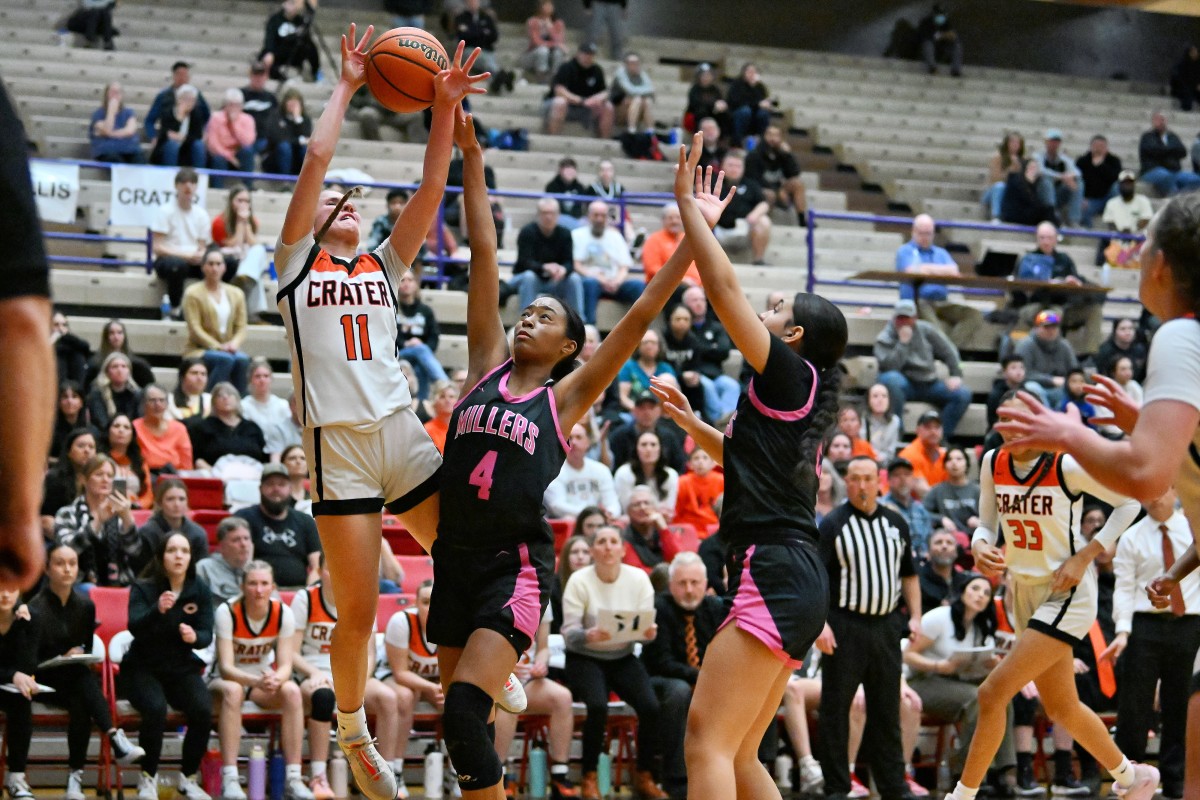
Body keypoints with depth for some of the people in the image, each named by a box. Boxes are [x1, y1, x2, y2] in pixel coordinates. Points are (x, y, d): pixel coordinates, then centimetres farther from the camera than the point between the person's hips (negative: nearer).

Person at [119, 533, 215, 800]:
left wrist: (195, 637, -28)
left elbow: (207, 635, -4)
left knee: (203, 710, -26)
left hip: (181, 668, 3)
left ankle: (188, 778, -5)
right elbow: (135, 627, -22)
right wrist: (158, 610, -42)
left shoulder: (200, 591, 2)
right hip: (143, 668, -3)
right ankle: (148, 778, -13)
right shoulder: (142, 589, -6)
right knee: (156, 708, -33)